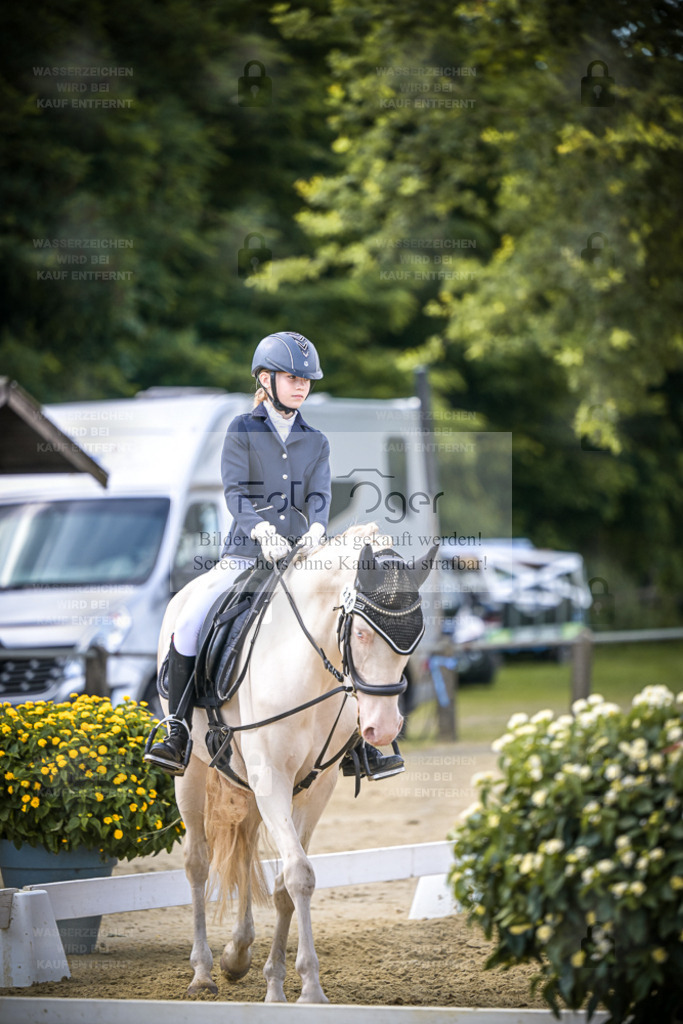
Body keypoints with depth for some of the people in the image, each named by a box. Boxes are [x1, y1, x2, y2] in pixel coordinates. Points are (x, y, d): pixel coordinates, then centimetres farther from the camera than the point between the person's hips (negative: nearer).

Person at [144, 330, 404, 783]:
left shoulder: (316, 443, 13)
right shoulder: (242, 431, 3)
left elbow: (319, 495, -1)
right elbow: (236, 493, -9)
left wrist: (315, 529, -25)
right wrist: (261, 530, -29)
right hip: (244, 555, -3)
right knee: (189, 625, -25)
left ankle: (359, 748, -6)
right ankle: (178, 736, -15)